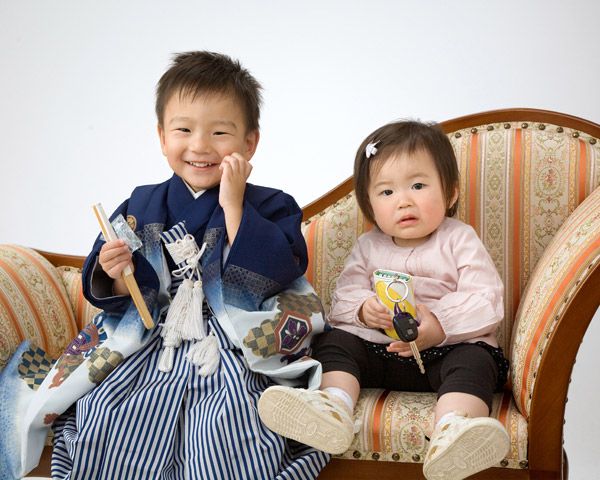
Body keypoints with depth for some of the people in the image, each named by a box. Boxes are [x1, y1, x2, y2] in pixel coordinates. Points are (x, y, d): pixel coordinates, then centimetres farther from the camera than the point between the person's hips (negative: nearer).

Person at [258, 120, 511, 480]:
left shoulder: (460, 241, 3)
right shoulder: (369, 247, 14)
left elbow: (487, 302, -7)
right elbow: (343, 298, 7)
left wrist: (441, 324, -24)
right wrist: (364, 308, -18)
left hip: (449, 346, -3)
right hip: (378, 348, 4)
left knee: (474, 360, -32)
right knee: (333, 341, -14)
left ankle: (451, 432, -59)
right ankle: (334, 404, -40)